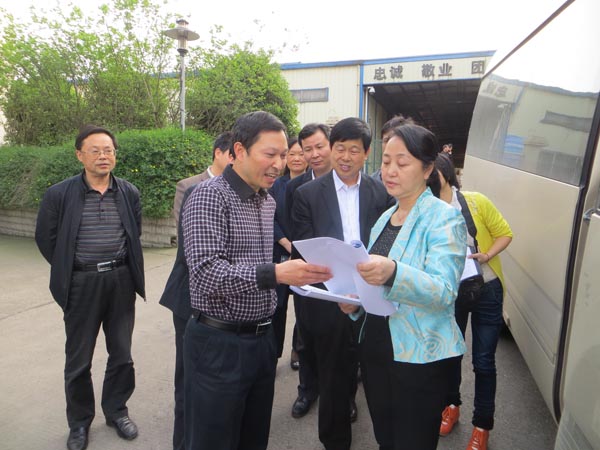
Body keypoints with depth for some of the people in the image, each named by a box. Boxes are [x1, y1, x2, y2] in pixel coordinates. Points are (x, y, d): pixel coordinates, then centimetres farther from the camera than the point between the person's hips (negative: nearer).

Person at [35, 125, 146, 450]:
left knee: (122, 354, 13)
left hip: (122, 282, 2)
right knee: (78, 360, 12)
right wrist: (68, 272, 4)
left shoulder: (129, 193, 0)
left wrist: (120, 266, 10)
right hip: (81, 285, -2)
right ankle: (79, 422, 32)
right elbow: (45, 238, 3)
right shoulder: (59, 195, -8)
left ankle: (116, 411, 34)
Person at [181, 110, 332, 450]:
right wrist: (275, 274, -32)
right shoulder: (210, 196, -14)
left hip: (262, 339, 7)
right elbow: (207, 272, -23)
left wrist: (297, 272, 5)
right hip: (219, 343, -7)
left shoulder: (268, 202, 11)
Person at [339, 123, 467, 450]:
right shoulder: (384, 219, 10)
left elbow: (443, 291, -26)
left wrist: (392, 273, -42)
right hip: (375, 347, 7)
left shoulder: (444, 219, -12)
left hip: (419, 358, -6)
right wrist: (356, 301, 0)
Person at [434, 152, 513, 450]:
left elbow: (504, 234, -4)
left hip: (486, 291, -2)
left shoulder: (476, 202, -12)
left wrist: (487, 255, -20)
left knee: (483, 361, 5)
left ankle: (482, 425, 26)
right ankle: (452, 404, 43)